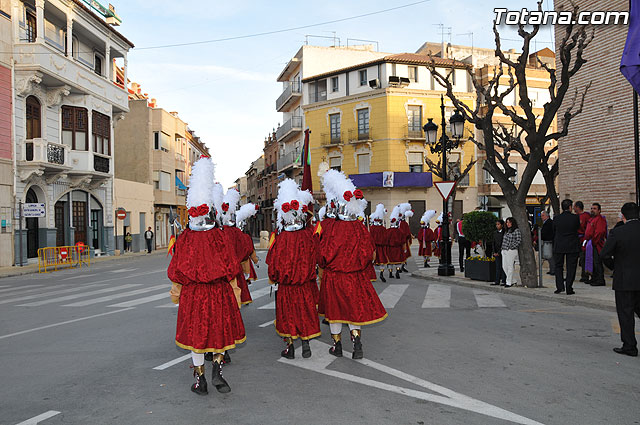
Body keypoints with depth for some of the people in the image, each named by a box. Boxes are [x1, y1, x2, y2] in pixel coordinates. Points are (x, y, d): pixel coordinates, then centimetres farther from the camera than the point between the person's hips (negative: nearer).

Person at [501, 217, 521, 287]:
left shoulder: (516, 230, -5)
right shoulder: (507, 231, 19)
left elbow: (519, 240, -12)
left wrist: (511, 247, -13)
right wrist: (502, 249, 12)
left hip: (511, 251, -8)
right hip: (504, 251, 8)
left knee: (510, 266, -4)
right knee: (504, 266, 8)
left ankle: (509, 282, 4)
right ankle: (512, 281, 18)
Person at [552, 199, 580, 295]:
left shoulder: (556, 218, -3)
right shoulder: (575, 217, -8)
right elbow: (578, 228, 7)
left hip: (559, 246, 1)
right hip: (573, 246, -1)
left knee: (558, 266, 11)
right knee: (571, 267, 6)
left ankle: (560, 286, 1)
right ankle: (569, 288, 7)